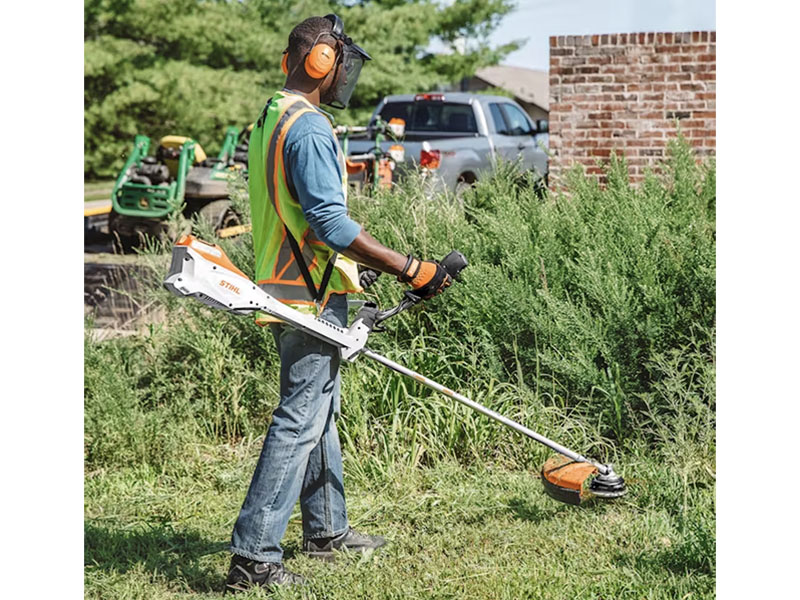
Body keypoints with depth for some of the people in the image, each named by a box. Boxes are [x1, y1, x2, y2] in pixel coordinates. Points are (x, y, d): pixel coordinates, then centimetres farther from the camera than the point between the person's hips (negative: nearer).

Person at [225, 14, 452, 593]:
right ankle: (254, 555, -10)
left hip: (288, 283, 11)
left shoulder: (271, 119, 15)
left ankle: (327, 529, 31)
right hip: (312, 297, -11)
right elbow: (331, 223, -25)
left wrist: (358, 260, 26)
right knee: (300, 421, -9)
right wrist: (409, 268, -23)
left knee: (320, 413, 20)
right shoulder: (309, 128, -18)